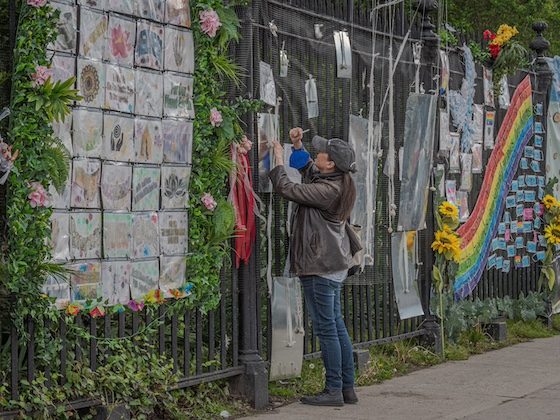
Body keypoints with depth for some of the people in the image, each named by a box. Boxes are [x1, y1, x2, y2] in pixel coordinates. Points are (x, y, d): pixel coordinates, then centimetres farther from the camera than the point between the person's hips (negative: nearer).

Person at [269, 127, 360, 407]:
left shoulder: (326, 190, -21)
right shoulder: (336, 183, 8)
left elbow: (286, 188, -19)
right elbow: (307, 168, 28)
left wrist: (278, 159, -6)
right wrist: (297, 145, 16)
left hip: (321, 267, -10)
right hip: (333, 264, 10)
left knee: (326, 329, -5)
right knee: (336, 326, 13)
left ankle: (334, 391, 0)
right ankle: (347, 388, 17)